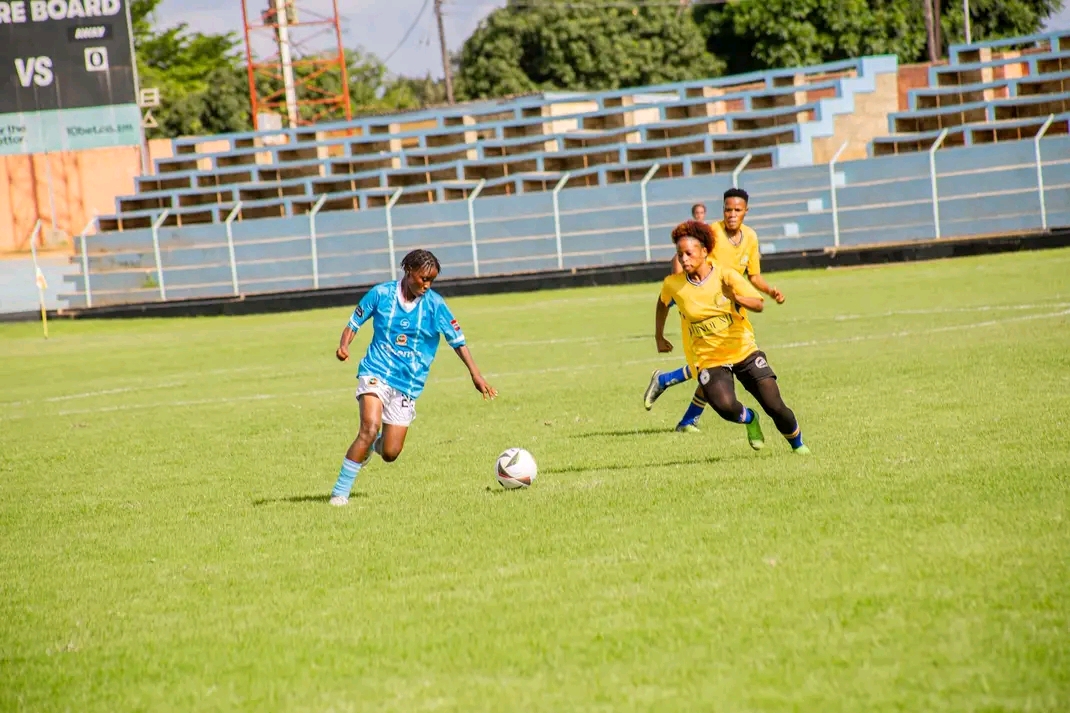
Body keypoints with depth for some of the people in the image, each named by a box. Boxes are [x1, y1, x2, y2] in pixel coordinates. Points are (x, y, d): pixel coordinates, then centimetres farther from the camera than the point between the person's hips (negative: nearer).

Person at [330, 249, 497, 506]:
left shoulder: (434, 304, -2)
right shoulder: (381, 293, -3)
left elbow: (458, 340, 2)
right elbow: (354, 323, 7)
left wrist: (476, 374, -7)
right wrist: (344, 345, -13)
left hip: (409, 384, 2)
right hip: (376, 372, -2)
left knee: (390, 454, -3)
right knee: (370, 428, -27)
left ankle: (373, 444, 37)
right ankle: (339, 492, -17)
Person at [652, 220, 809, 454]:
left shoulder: (725, 275, -12)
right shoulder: (673, 284, -7)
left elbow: (759, 304, -20)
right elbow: (662, 303, 17)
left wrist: (737, 298, -39)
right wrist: (659, 337, 23)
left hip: (743, 350, 0)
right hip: (709, 360, 0)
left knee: (774, 405, -8)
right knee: (725, 405, -29)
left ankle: (797, 443, 23)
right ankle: (749, 419, 8)